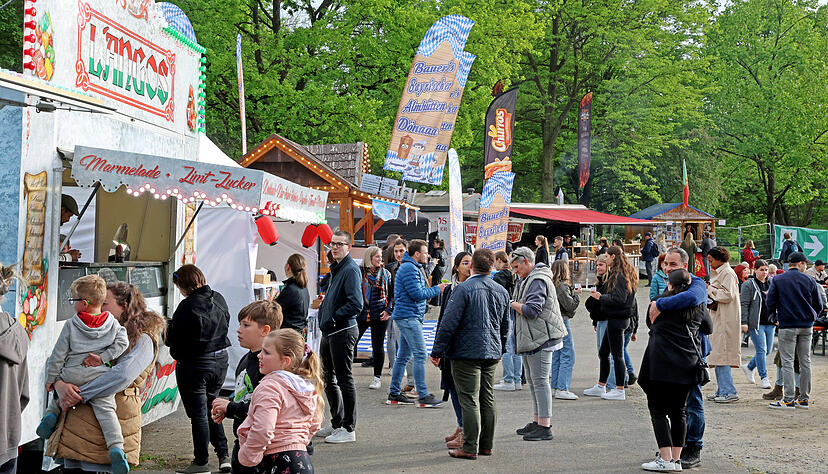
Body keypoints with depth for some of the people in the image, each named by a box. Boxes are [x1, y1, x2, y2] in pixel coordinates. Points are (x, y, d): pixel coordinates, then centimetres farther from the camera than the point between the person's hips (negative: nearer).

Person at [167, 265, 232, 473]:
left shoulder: (187, 306, -21)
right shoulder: (218, 299, 1)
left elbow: (174, 339, -16)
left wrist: (168, 330, 5)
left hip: (194, 365, -7)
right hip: (220, 361, 7)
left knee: (198, 413, 3)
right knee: (212, 408, 20)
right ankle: (223, 455, 19)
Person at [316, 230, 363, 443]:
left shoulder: (351, 269, -14)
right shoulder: (336, 268, 16)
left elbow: (356, 304, -22)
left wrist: (334, 319, -17)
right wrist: (324, 314, 11)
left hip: (343, 332, -10)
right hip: (329, 331, 10)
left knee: (344, 380, -4)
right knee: (328, 379, 17)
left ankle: (348, 429, 2)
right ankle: (337, 423, 28)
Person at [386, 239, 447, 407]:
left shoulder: (413, 268, 21)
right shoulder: (409, 269, -14)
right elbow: (417, 294, -19)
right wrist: (436, 289, -8)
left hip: (407, 317, 11)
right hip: (409, 317, -11)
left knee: (403, 356, 12)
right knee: (420, 355, -11)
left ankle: (394, 394, 16)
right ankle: (423, 396, -12)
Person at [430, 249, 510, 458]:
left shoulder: (464, 289, -12)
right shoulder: (501, 292, 9)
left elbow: (449, 323, -14)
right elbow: (505, 327, 18)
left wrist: (437, 351, -8)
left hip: (467, 352, -6)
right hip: (492, 353, 7)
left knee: (469, 400, -4)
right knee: (487, 399, 12)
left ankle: (470, 448, -3)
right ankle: (486, 445, 18)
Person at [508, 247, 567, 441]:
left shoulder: (538, 281, -15)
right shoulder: (529, 279, 19)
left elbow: (532, 310, -23)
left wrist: (513, 304, -8)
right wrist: (516, 304, 8)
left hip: (540, 339, -11)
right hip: (530, 339, 11)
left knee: (540, 381, -10)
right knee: (533, 381, 17)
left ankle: (545, 427, -8)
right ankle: (537, 421, 26)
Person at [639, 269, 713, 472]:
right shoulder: (696, 308, 10)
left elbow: (650, 324, 17)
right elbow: (709, 328, 24)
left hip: (661, 364, -4)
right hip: (687, 366, 4)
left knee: (658, 410, 0)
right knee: (679, 411, 12)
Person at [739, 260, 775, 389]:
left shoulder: (771, 284, 13)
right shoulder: (748, 285, -4)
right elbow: (744, 304, -7)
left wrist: (777, 319, 11)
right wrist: (744, 322, -13)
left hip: (770, 323, 6)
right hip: (756, 323, -6)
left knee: (768, 350, 8)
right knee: (761, 350, -6)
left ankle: (749, 367, 30)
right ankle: (764, 378, 3)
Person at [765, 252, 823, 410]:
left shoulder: (777, 280, -2)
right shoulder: (809, 281, 2)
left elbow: (770, 304, -5)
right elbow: (819, 306, 6)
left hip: (787, 326, -2)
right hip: (807, 326, 3)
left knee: (787, 361, -2)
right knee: (805, 361, 10)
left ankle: (789, 400, -7)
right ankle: (804, 398, 13)